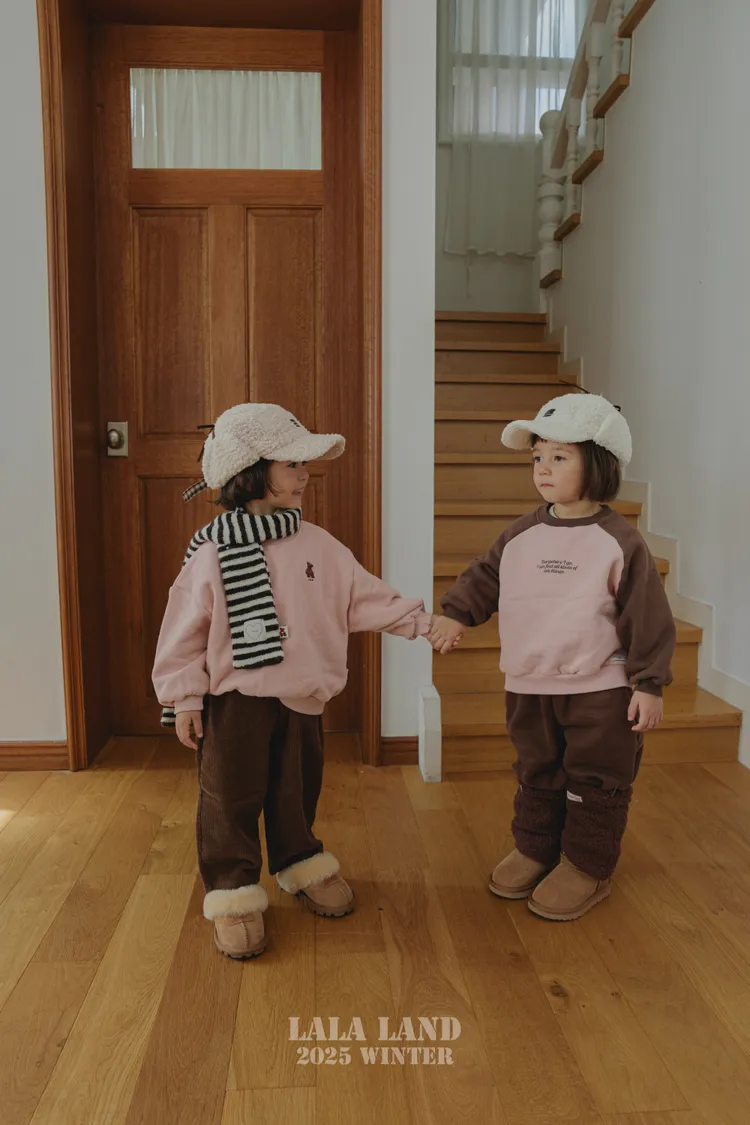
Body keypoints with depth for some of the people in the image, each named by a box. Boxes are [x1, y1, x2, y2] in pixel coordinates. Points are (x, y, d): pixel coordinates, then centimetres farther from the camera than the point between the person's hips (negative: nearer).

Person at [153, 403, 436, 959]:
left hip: (303, 699, 4)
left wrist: (423, 620, -1)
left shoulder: (318, 545, -1)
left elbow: (367, 596, 3)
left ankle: (303, 865, 41)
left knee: (297, 793, 19)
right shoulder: (214, 553, -12)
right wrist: (184, 698, -9)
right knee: (231, 801, 6)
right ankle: (234, 892, 24)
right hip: (234, 700, -3)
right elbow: (185, 630, -8)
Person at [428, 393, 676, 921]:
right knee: (537, 775, 20)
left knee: (594, 782, 10)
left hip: (601, 690, -4)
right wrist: (457, 614, -6)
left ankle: (588, 867, 28)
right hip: (530, 686, 5)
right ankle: (534, 849, 38)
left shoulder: (620, 541, -14)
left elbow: (648, 618, -11)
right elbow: (486, 576, 10)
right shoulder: (523, 534, 0)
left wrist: (649, 684, -11)